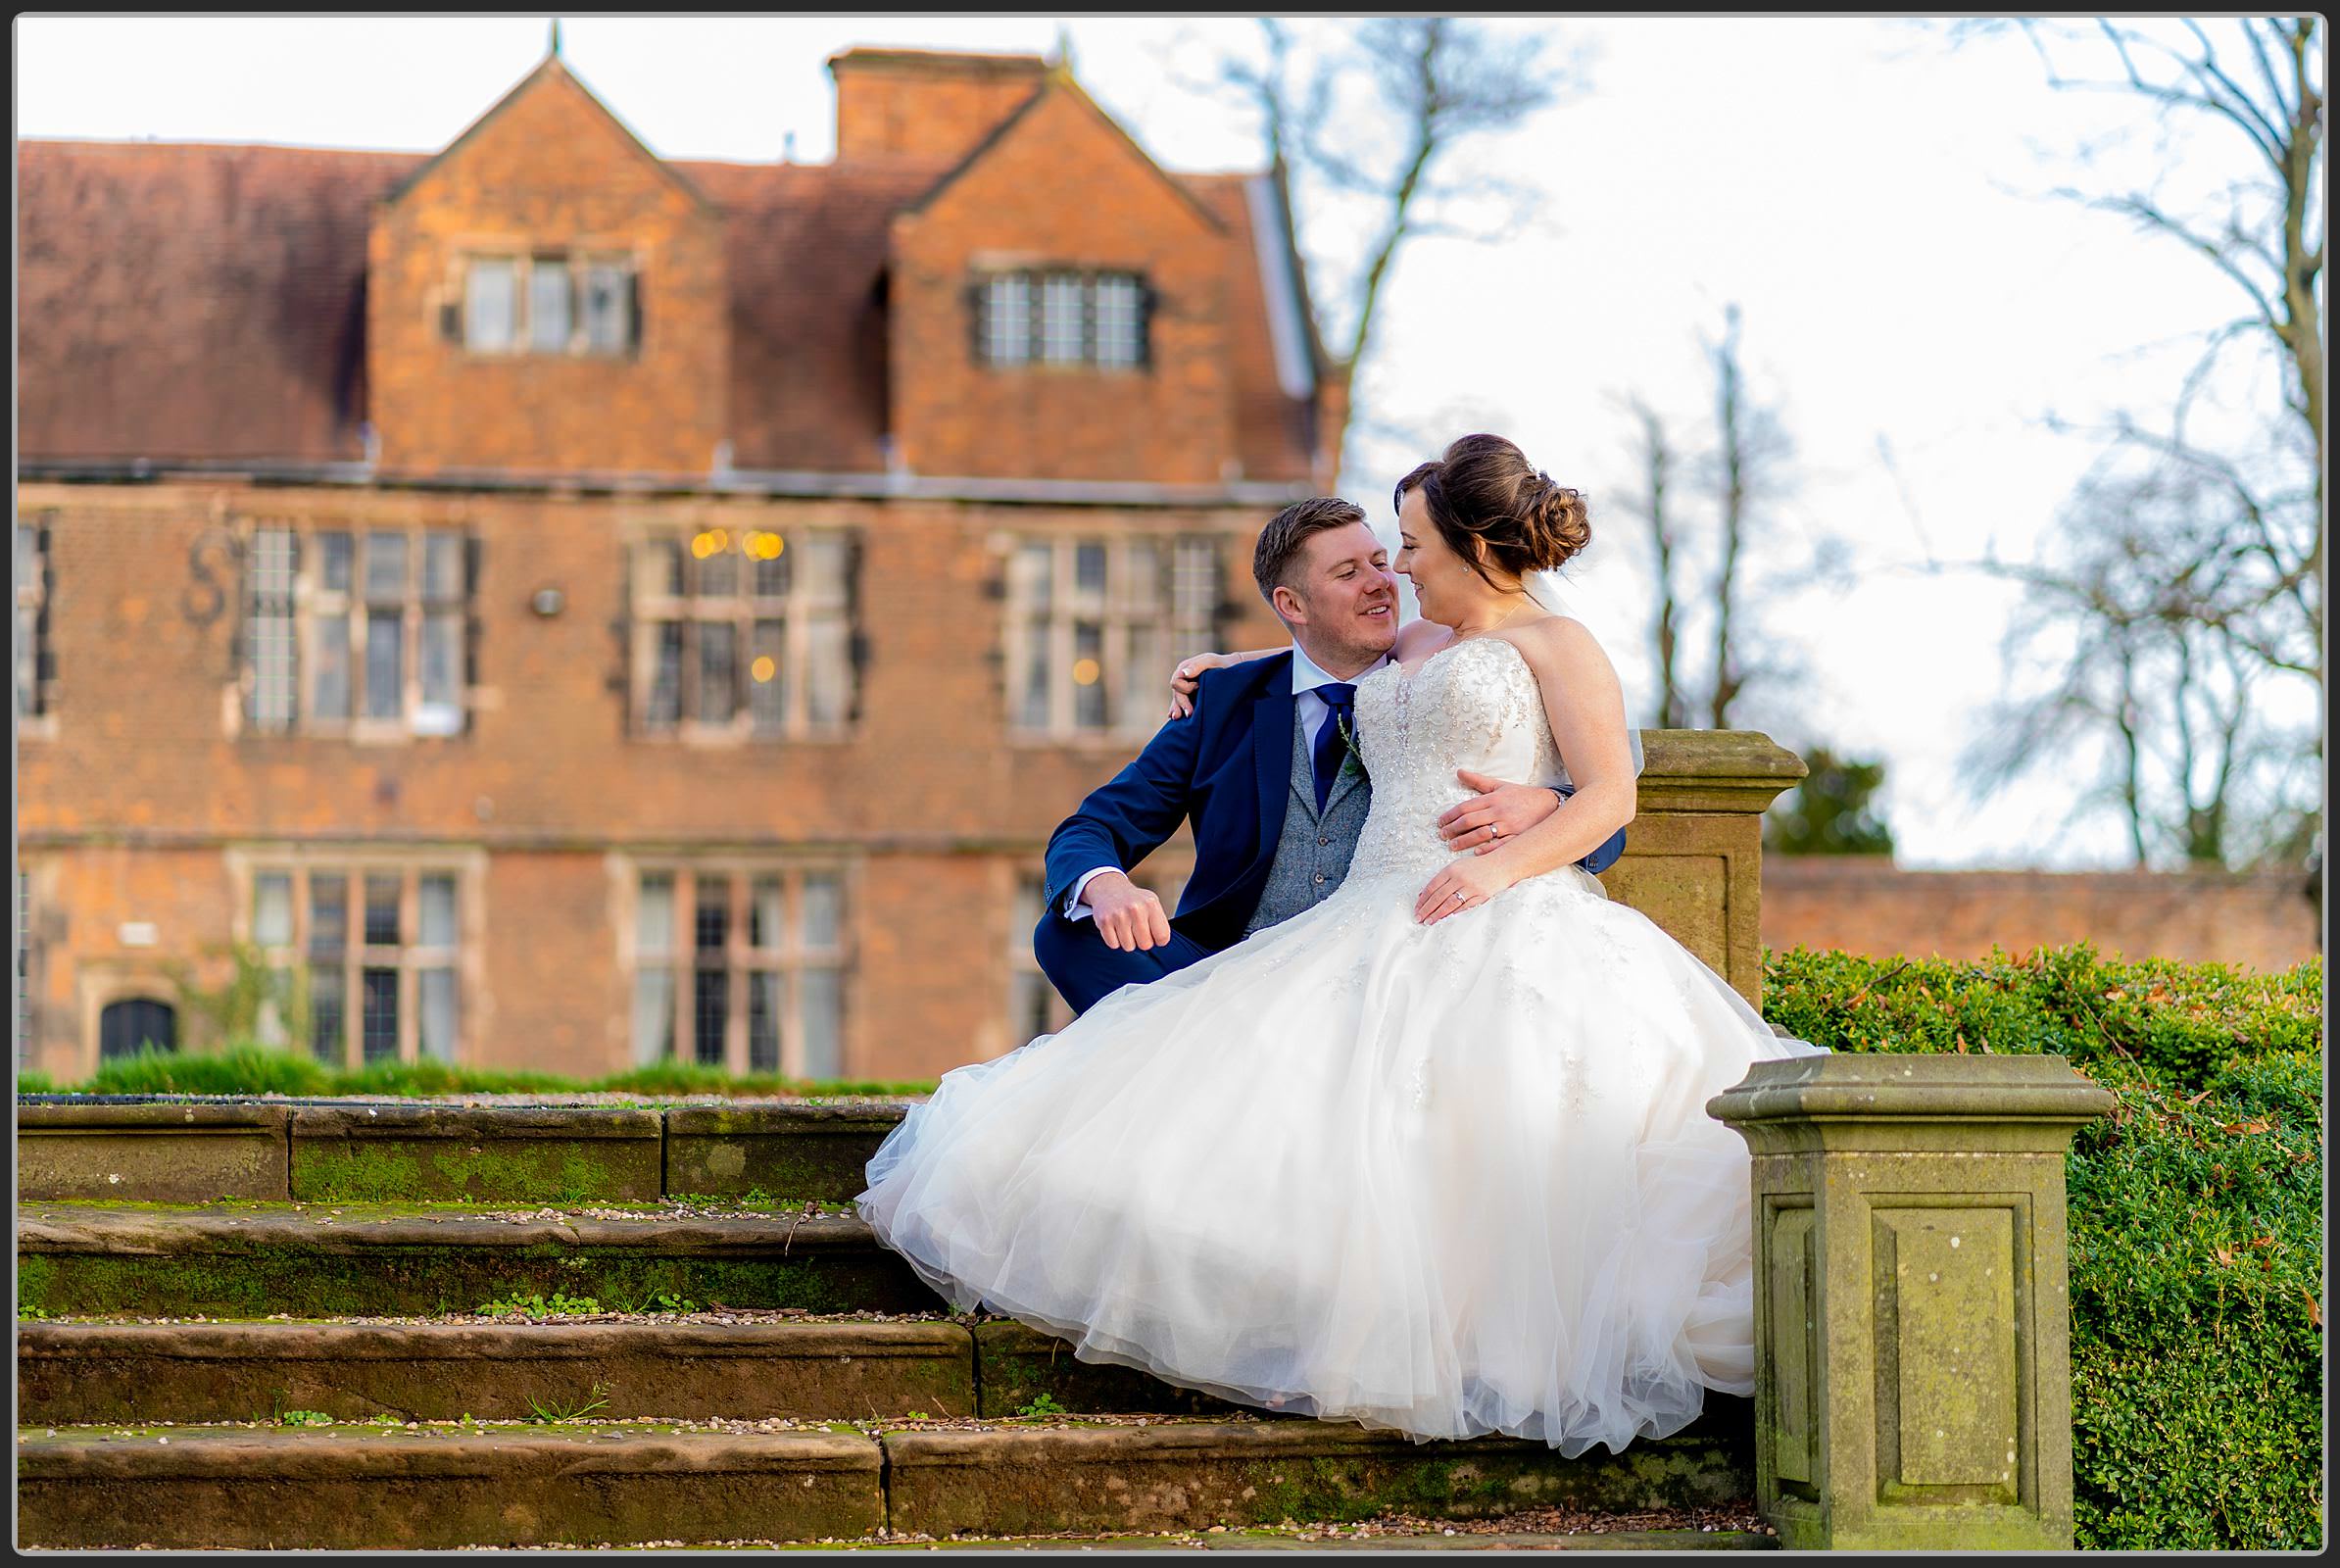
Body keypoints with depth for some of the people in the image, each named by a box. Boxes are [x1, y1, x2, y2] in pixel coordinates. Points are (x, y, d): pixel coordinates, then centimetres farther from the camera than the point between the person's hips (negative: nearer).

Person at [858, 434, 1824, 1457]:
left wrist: (1506, 863, -16)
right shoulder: (1405, 648, 30)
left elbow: (1611, 796, -2)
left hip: (1501, 929, -7)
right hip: (1373, 929, 7)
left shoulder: (1555, 644, 10)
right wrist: (1225, 667, 43)